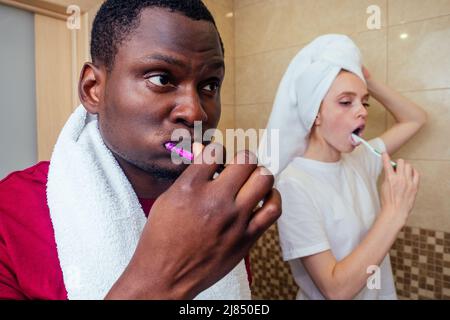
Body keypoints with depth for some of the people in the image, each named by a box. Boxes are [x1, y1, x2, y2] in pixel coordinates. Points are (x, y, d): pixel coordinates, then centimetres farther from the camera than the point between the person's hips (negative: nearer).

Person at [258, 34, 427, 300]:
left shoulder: (359, 160, -7)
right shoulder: (294, 185, -27)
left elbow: (416, 119, 7)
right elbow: (336, 289, -28)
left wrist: (368, 81, -5)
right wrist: (394, 213, -31)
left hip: (381, 292, 7)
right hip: (340, 295, -6)